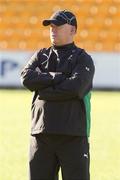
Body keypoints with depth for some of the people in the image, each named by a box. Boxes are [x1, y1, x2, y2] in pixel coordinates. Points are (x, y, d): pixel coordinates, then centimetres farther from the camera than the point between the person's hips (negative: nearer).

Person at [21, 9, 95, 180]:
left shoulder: (83, 59, 4)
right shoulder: (41, 56, 17)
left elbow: (75, 88, -15)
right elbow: (27, 78, -4)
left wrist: (44, 91, -7)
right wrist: (59, 77, -9)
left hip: (73, 136, -4)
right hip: (41, 134, 4)